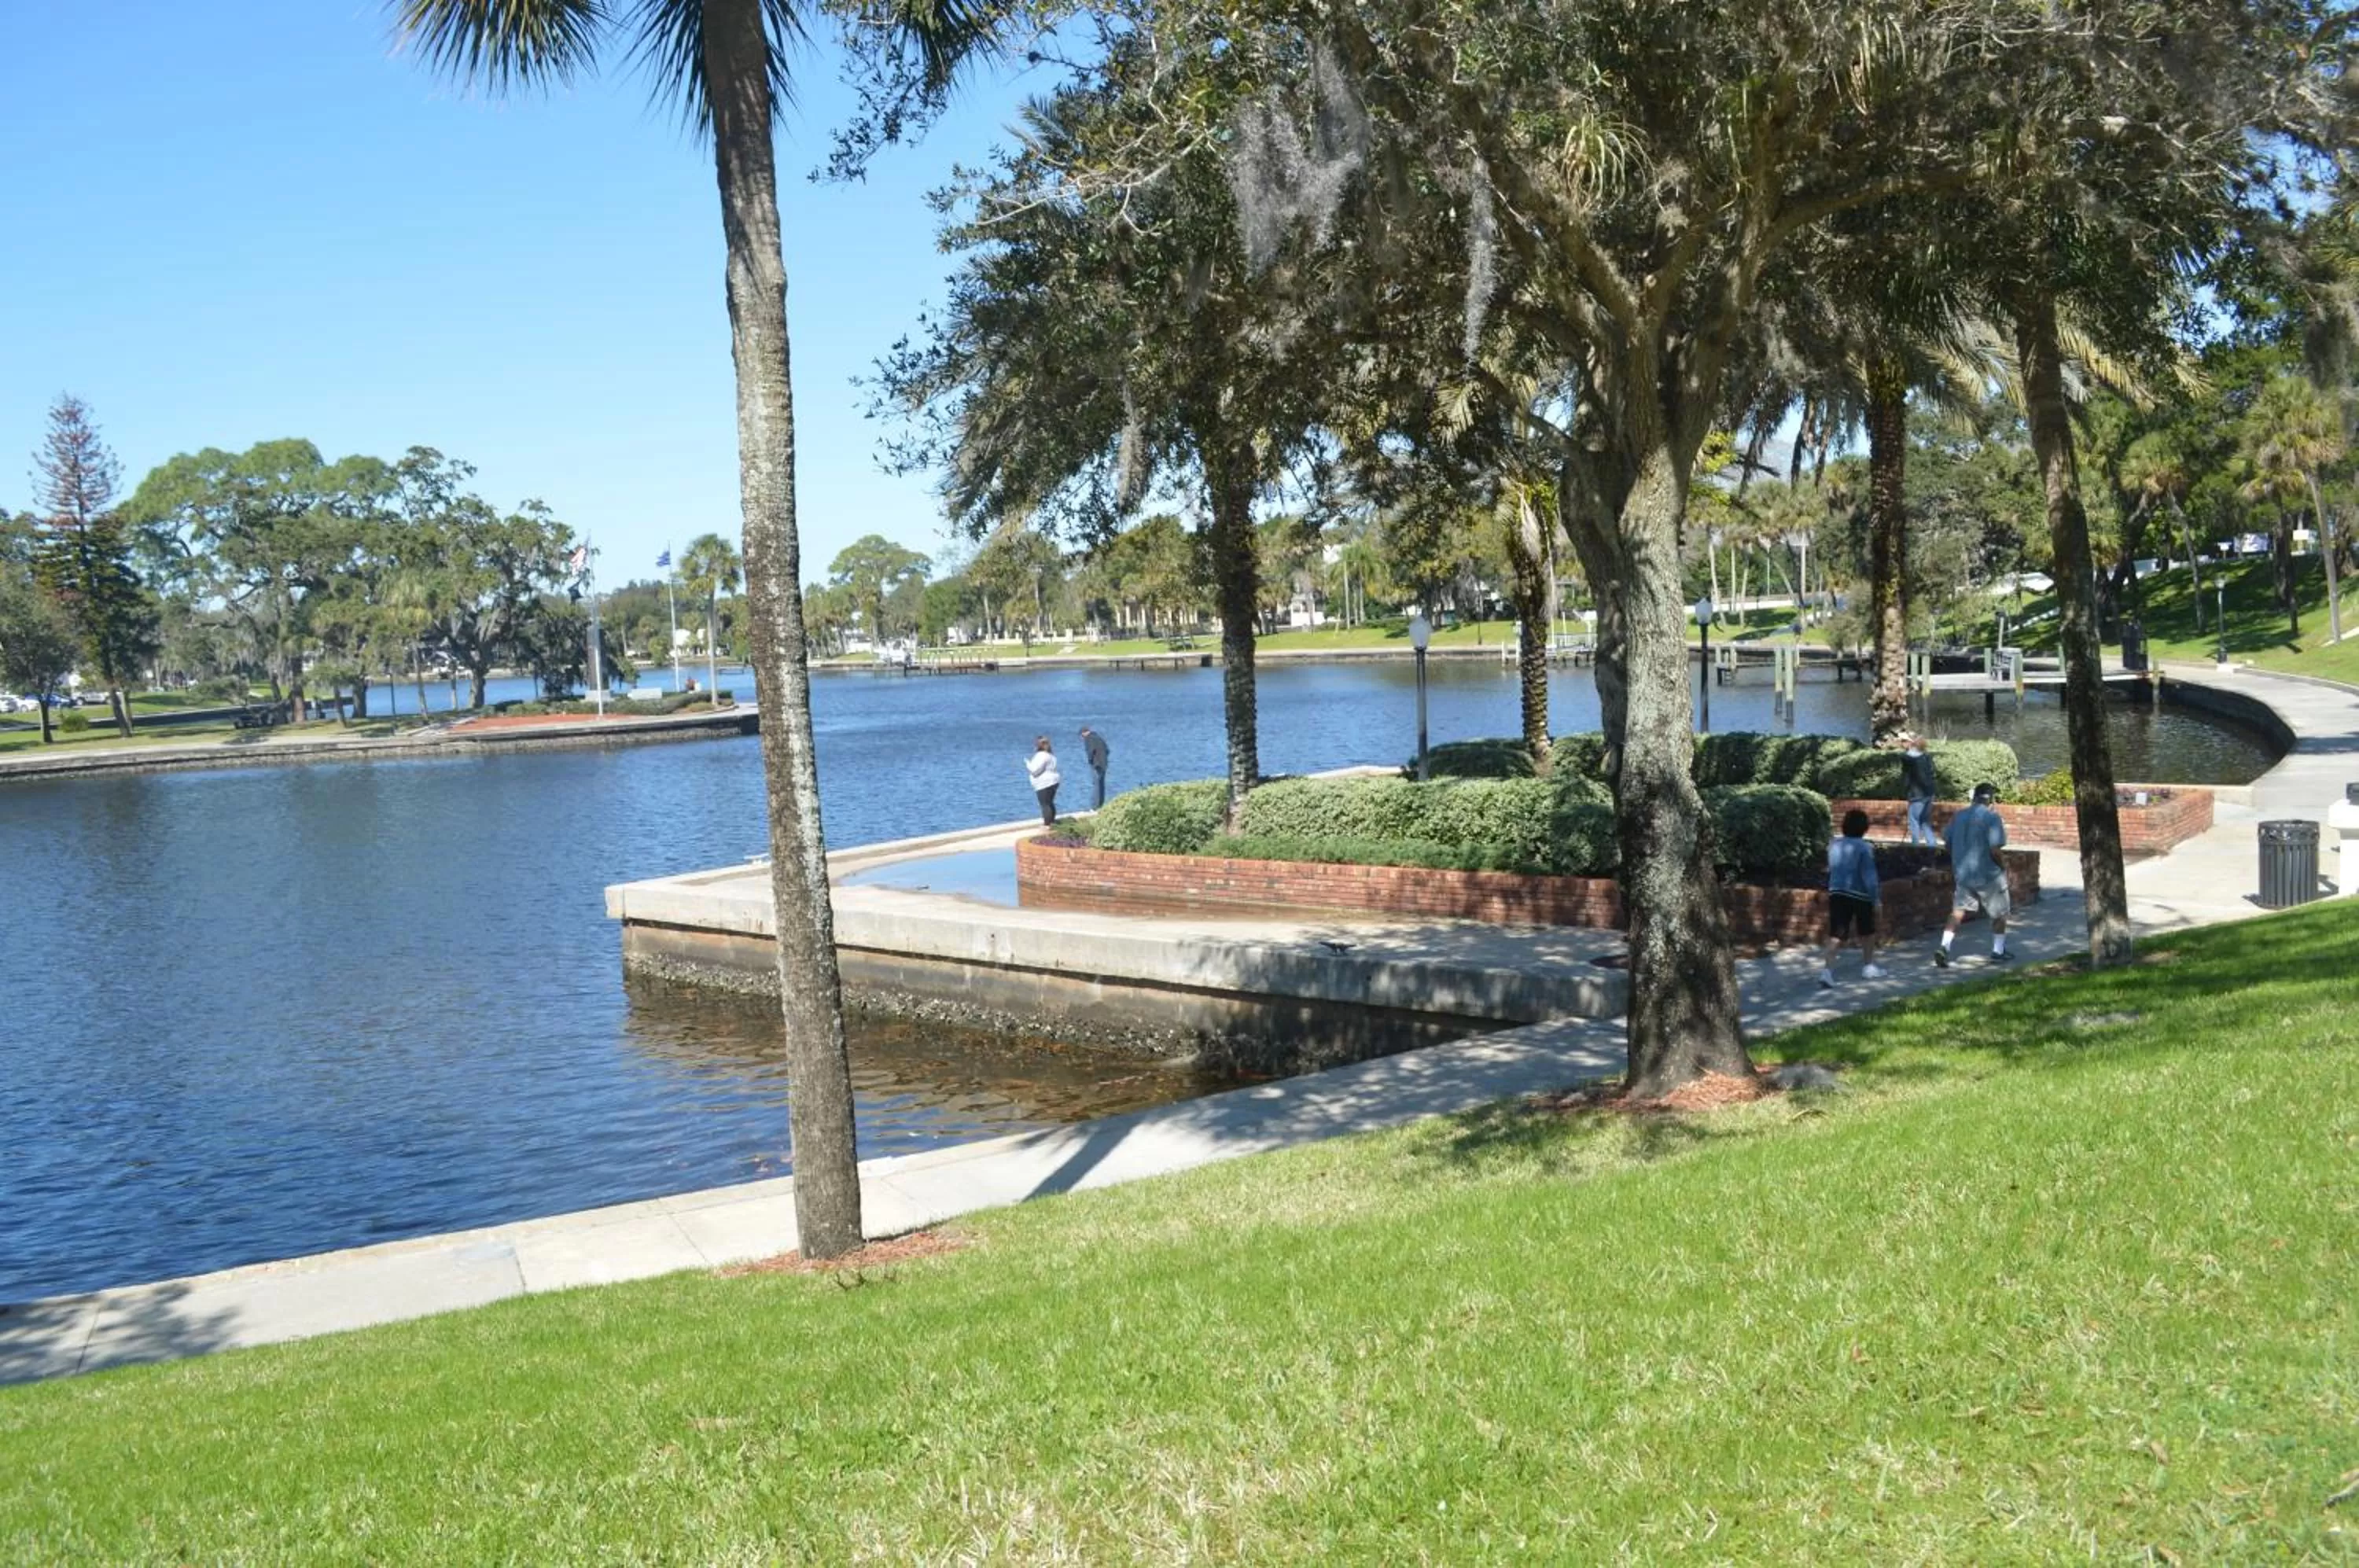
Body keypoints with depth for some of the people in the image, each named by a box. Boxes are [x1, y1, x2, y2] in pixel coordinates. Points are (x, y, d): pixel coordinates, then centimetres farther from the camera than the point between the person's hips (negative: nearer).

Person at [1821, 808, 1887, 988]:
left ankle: (1827, 969, -19)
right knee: (1867, 932, 19)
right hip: (1860, 895, -4)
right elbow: (1869, 875, -14)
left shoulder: (1834, 846, 5)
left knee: (1836, 935, -2)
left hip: (1836, 893, 4)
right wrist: (1876, 898, -9)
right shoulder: (1864, 848, -13)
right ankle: (1869, 967, 30)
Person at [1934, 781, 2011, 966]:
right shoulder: (1991, 817, -14)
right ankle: (1998, 952, 22)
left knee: (1958, 912, 8)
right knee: (1999, 914, 14)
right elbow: (1994, 849, -20)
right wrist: (2003, 867, -3)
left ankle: (1944, 947, -9)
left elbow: (1948, 845, 11)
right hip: (1989, 875, -5)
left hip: (1963, 874, 5)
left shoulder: (1958, 817, 5)